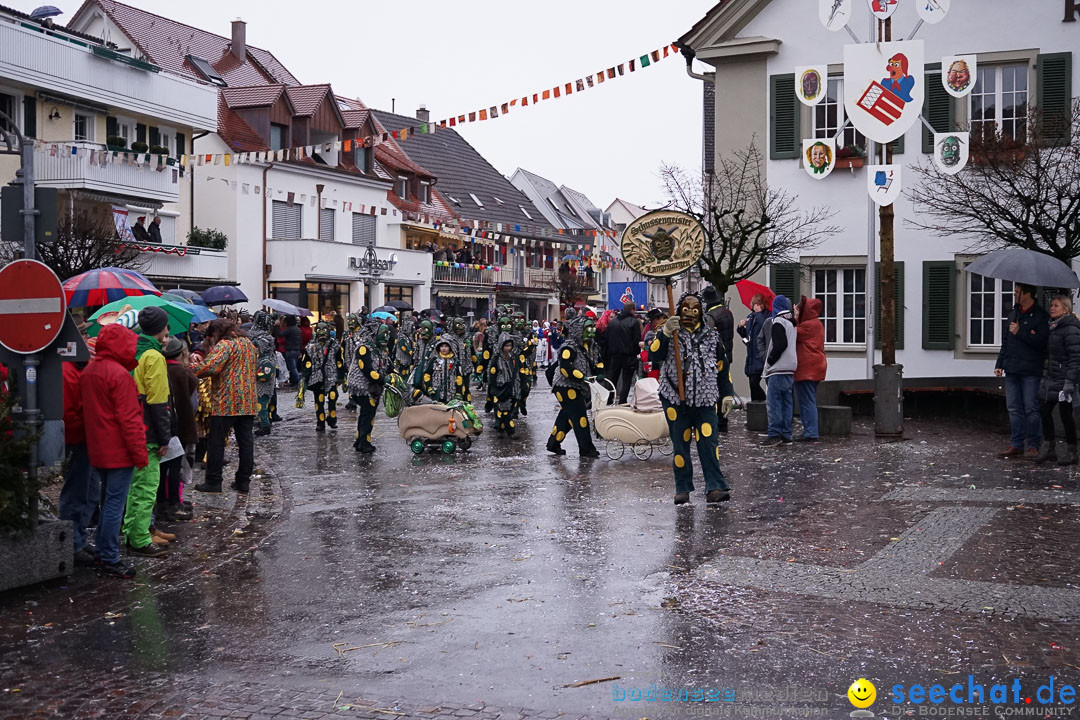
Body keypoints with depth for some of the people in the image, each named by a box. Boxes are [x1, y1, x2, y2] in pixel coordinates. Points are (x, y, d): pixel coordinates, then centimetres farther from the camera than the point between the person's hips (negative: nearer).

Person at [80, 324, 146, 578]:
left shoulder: (88, 373, 10)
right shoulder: (119, 374, -18)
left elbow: (87, 410, 17)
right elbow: (128, 418, -20)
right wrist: (140, 452, -16)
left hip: (98, 449, 9)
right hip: (119, 451, -9)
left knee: (108, 500, 20)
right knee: (115, 503, -4)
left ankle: (102, 549, 27)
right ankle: (110, 559, -1)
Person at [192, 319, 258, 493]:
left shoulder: (224, 345, -10)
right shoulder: (249, 344, 17)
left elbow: (210, 367, -22)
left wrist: (190, 369, -8)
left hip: (226, 402, -8)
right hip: (248, 402, 8)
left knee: (216, 441, 1)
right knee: (246, 440, 8)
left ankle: (213, 482, 4)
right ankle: (243, 481, 11)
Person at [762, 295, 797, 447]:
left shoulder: (778, 323, -10)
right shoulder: (791, 324, 17)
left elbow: (780, 345, -20)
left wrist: (769, 361, -9)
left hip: (777, 371, -9)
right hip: (790, 370, 9)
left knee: (773, 402, -7)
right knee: (786, 402, 9)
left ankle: (775, 434, -9)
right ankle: (786, 435, 11)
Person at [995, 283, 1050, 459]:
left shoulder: (1040, 316, -6)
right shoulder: (1013, 313, 16)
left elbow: (1042, 342, -17)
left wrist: (1019, 332, -14)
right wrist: (999, 364, 17)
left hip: (1031, 371, -7)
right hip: (1012, 370, 7)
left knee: (1031, 409, -4)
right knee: (1014, 409, 7)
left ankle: (1033, 445, 4)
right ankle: (1017, 445, 13)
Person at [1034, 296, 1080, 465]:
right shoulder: (1052, 327, 13)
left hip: (1063, 379, -8)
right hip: (1050, 378, 8)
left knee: (1065, 414, 0)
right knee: (1045, 412, 8)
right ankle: (1049, 448, 19)